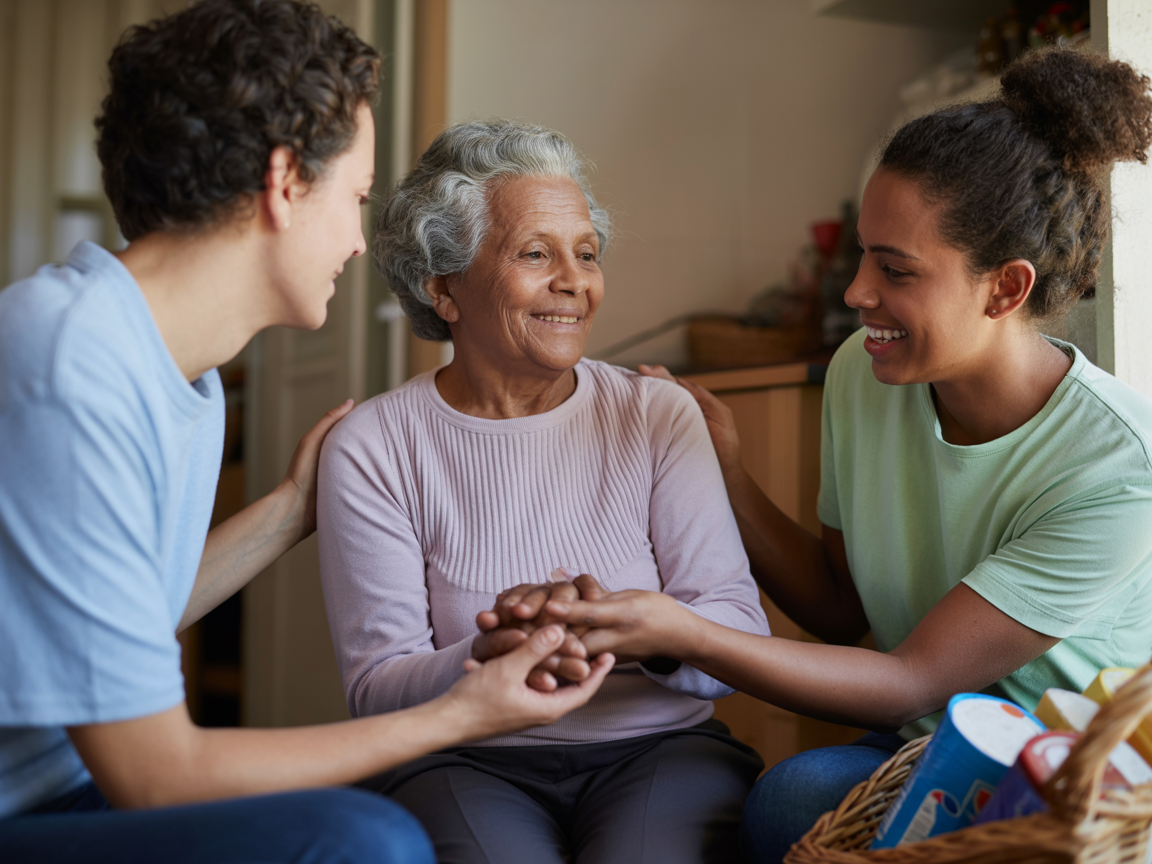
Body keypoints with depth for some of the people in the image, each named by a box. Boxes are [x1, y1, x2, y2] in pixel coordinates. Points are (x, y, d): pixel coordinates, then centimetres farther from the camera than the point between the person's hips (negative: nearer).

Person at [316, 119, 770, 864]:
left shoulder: (659, 417, 5)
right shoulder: (372, 448, 0)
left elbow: (745, 634, -1)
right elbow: (376, 685, -4)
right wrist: (481, 663, -25)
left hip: (663, 748, 1)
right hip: (470, 759, -1)